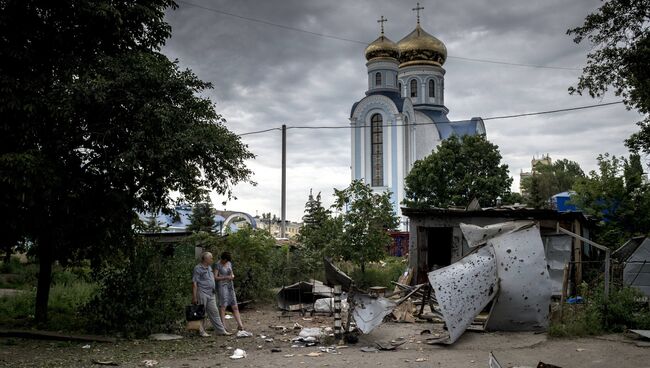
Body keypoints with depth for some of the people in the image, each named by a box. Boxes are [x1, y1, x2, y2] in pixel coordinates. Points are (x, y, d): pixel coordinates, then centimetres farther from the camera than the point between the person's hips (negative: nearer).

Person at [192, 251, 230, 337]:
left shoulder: (209, 267, 15)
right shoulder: (198, 268, -10)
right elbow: (194, 283, -13)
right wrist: (194, 297, -16)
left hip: (211, 294, 8)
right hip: (202, 293, -8)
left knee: (214, 312, 9)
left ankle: (221, 330, 10)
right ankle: (202, 331, 11)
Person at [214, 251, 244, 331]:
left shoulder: (229, 263, 11)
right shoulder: (218, 265, -6)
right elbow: (215, 277, -10)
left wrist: (232, 276, -2)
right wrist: (226, 277, -18)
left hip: (230, 286, 6)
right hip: (222, 286, -6)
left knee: (235, 307, 3)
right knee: (223, 306, -7)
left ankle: (240, 325, 5)